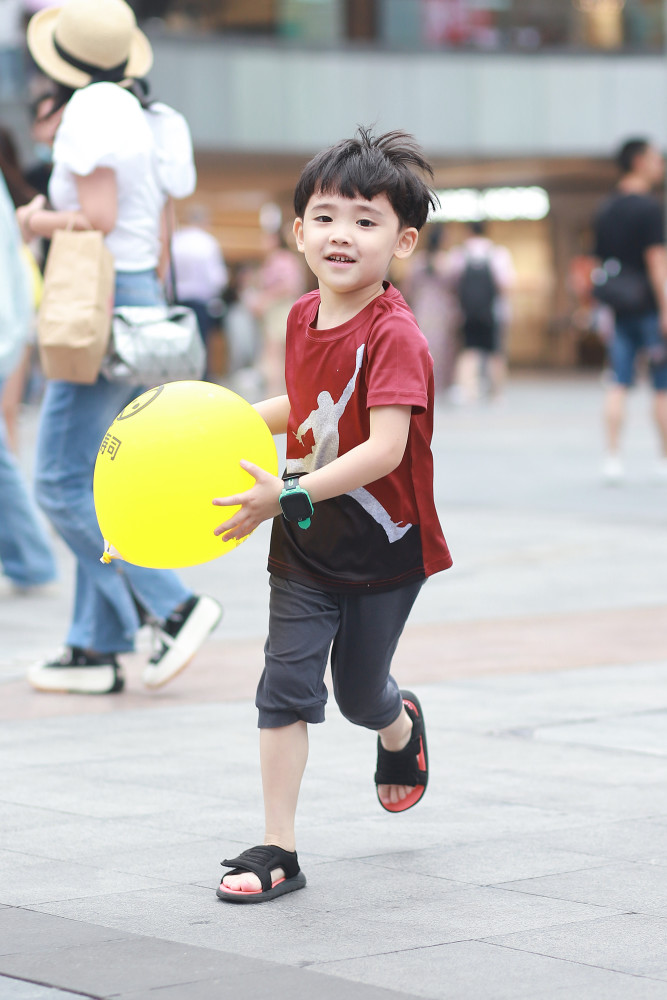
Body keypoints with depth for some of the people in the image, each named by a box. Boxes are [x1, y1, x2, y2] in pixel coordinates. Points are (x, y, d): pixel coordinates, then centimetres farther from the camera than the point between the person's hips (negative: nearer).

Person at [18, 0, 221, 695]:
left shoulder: (90, 111, -14)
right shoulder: (147, 118, 13)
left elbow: (97, 219, -20)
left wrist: (37, 222, -4)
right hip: (144, 299, 9)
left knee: (62, 486, -6)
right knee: (99, 484, 10)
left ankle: (174, 606, -12)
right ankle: (96, 651, 10)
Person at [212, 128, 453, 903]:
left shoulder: (394, 336, -23)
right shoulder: (303, 317, -1)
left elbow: (384, 448, -32)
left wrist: (289, 496, -36)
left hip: (384, 547, -5)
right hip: (305, 546, 5)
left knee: (359, 693, 13)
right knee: (286, 684, -4)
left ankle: (401, 725, 51)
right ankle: (277, 850, 1)